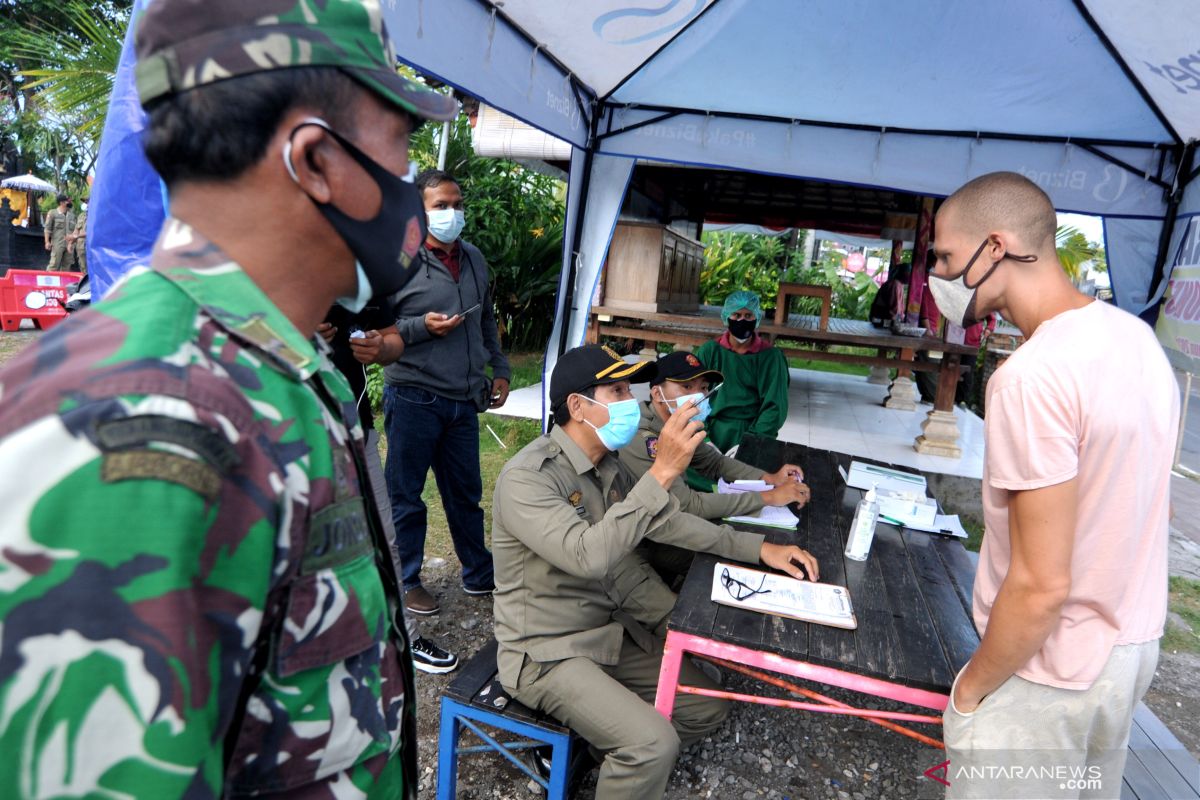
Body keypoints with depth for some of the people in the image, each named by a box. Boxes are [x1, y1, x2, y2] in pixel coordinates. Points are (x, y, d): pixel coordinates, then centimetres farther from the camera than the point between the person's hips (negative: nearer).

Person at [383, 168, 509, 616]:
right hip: (414, 398, -6)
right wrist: (422, 326, -20)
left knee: (466, 493, 17)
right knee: (405, 496, 7)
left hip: (464, 399, 6)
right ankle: (406, 582, 23)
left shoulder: (474, 259, 11)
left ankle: (478, 574, 32)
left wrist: (499, 369, 19)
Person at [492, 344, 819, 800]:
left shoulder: (606, 466, 2)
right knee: (654, 744, -23)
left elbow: (664, 522, 10)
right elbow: (588, 555, -39)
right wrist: (662, 472, -39)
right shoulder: (526, 478, -25)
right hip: (547, 653, -8)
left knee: (706, 710, 6)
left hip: (608, 631, 8)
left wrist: (758, 549, 2)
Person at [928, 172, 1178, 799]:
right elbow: (1137, 507, 9)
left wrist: (971, 689, -11)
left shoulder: (1033, 376, -28)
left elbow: (1041, 586, -26)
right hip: (1133, 645, 8)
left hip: (1050, 669, -8)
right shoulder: (1136, 334, -1)